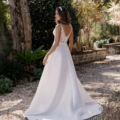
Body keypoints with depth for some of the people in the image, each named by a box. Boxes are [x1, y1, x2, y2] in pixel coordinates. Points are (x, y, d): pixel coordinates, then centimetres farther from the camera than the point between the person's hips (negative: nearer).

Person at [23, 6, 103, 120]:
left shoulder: (58, 26, -15)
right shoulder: (70, 26, 8)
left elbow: (56, 43, -21)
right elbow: (71, 43, 12)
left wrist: (47, 55, -16)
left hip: (57, 53, -7)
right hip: (65, 52, 8)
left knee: (53, 80, -1)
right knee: (69, 78, 14)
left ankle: (47, 105, 7)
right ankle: (77, 103, 19)